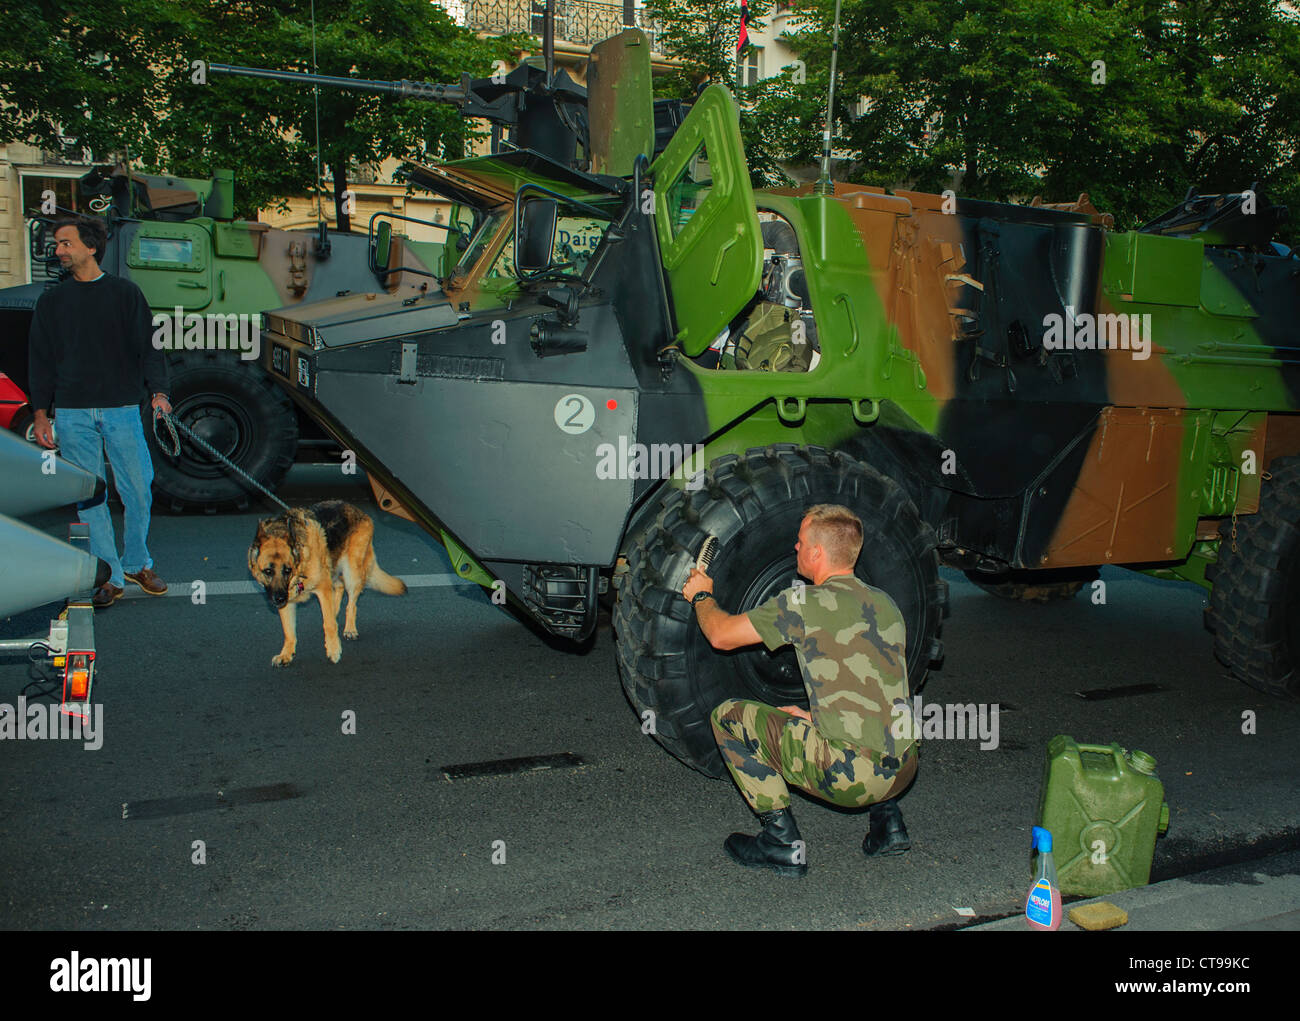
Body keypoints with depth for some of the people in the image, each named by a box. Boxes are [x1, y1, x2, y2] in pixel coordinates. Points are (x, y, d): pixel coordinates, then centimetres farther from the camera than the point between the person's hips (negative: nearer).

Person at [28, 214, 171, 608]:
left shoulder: (125, 293, 6)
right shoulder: (51, 301, 12)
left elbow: (147, 347, 4)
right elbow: (41, 359, 13)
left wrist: (158, 390, -11)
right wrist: (41, 413, 7)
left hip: (121, 408, -2)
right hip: (72, 414, 2)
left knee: (137, 490, -1)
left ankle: (138, 564, 18)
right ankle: (110, 576, 8)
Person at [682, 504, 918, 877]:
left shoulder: (805, 602, -7)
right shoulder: (886, 605, 14)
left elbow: (721, 635, 1)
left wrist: (701, 595, 20)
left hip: (849, 775, -7)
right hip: (906, 769, 8)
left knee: (729, 717, 5)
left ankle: (783, 841, 2)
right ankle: (888, 819, 21)